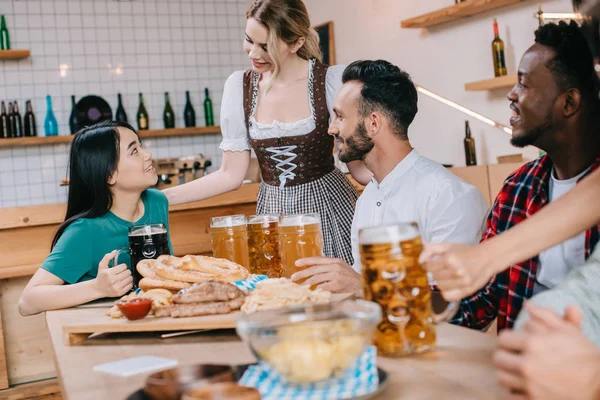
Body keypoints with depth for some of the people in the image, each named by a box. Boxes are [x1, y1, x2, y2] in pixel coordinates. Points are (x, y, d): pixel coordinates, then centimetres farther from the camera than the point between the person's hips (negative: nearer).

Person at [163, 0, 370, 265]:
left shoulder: (332, 81, -9)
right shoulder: (239, 86, 0)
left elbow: (359, 167, -3)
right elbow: (231, 175, 3)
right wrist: (158, 198, -2)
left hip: (328, 207, -2)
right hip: (273, 213, 3)